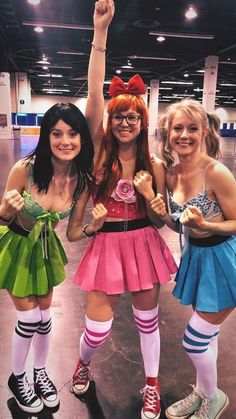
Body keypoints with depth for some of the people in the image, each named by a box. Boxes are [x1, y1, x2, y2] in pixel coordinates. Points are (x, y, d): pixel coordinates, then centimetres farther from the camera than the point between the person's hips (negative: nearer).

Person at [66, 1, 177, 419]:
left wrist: (151, 198, -17)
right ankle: (83, 362, 42)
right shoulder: (100, 153, -5)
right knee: (98, 326, 3)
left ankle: (152, 384, 41)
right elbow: (94, 96, -17)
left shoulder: (154, 166, -2)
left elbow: (159, 220, 4)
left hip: (144, 244, 1)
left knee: (147, 318, 15)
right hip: (106, 245, -1)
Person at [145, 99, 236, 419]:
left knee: (194, 340, 5)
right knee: (205, 335, 23)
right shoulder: (171, 173, -2)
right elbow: (181, 227, 6)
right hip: (195, 256, 6)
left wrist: (204, 223, -31)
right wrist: (162, 213, -13)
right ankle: (201, 392, 45)